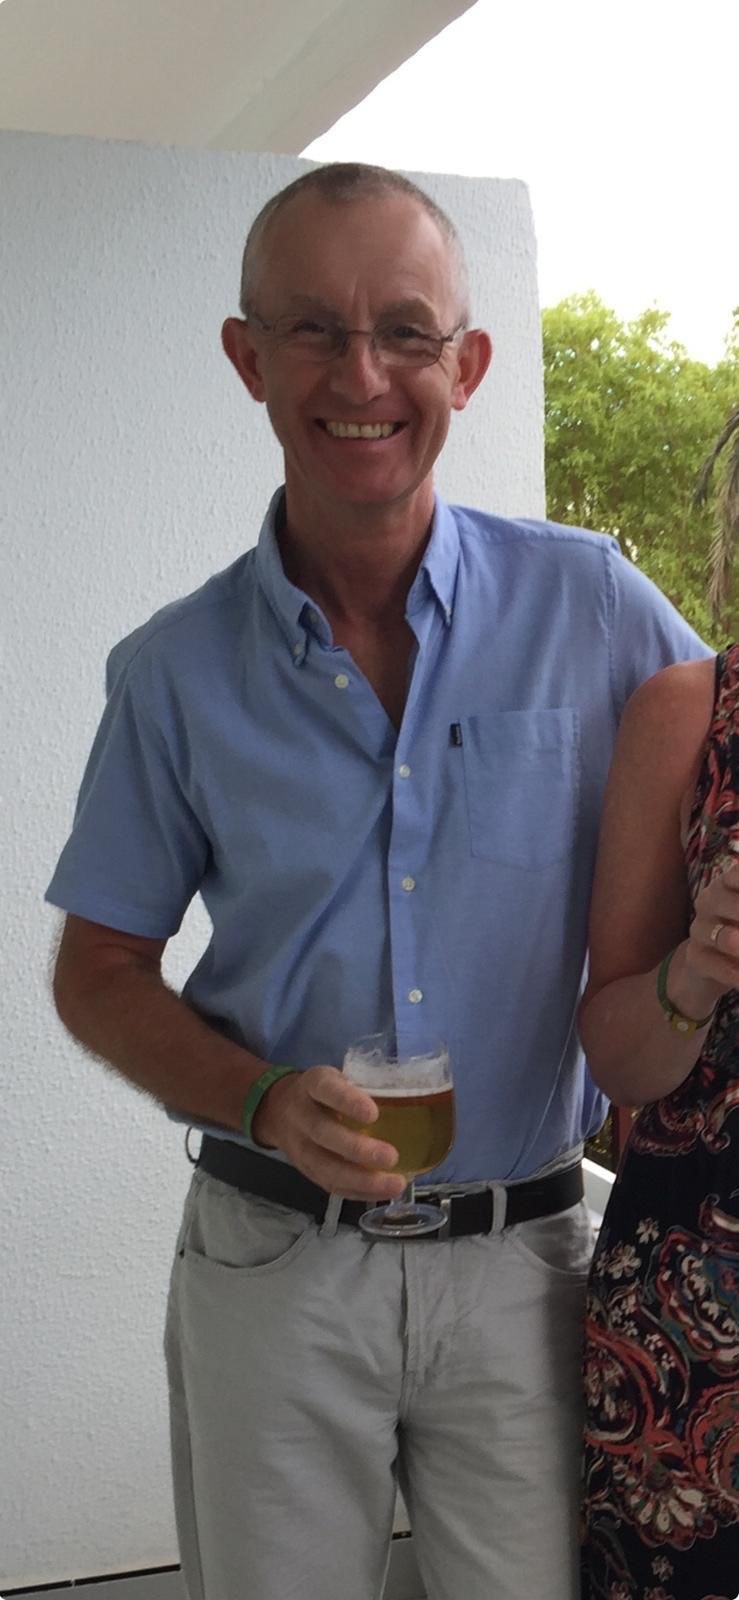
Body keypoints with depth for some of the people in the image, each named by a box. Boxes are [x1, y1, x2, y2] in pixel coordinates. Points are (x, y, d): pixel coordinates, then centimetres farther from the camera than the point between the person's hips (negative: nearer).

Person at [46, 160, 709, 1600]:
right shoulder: (176, 672, -2)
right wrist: (263, 1103, -14)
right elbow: (99, 973, 4)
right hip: (272, 1263, 1)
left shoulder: (589, 606, -5)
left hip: (522, 1261, 0)